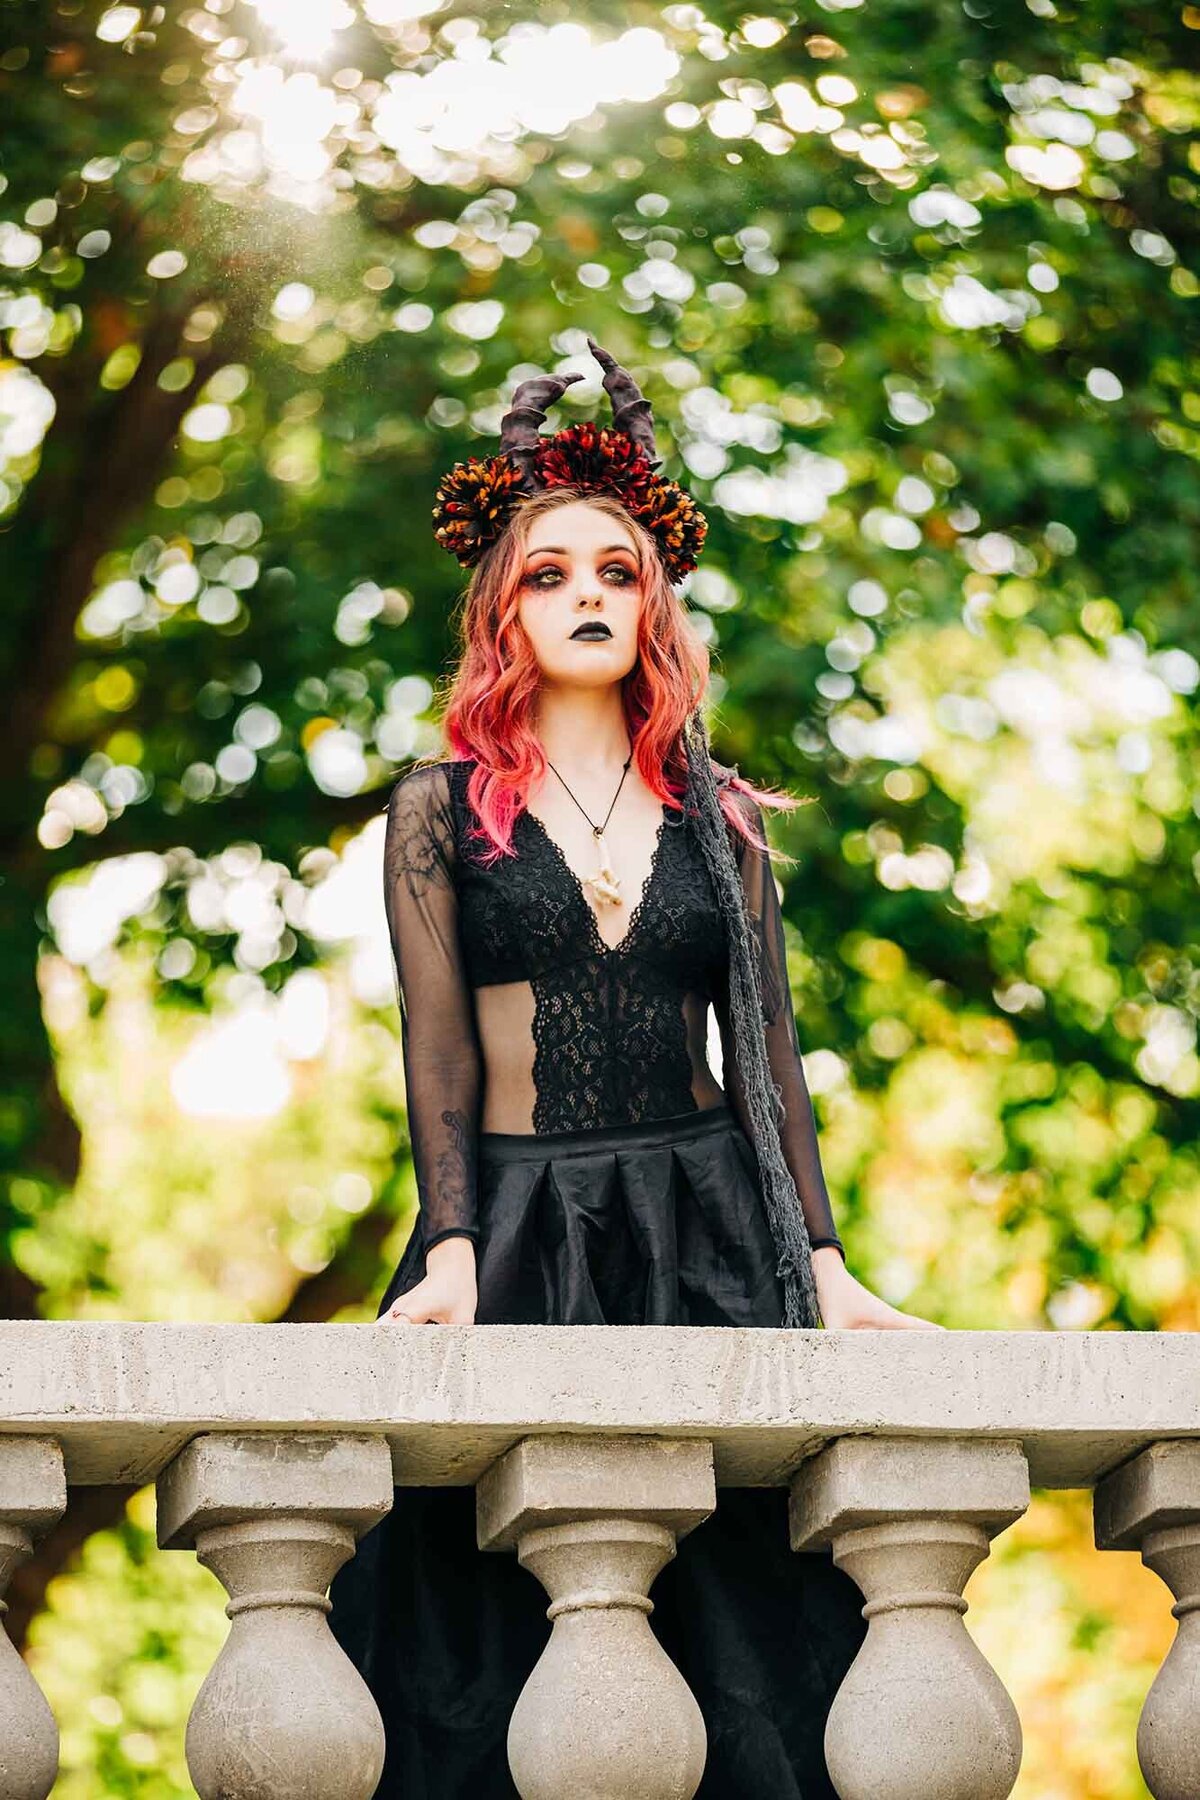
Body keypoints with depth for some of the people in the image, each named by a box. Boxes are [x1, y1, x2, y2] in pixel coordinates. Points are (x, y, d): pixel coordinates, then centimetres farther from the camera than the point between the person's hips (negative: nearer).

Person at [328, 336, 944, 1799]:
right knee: (508, 1637, -5)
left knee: (736, 1627, -3)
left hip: (713, 1233, 2)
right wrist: (450, 1252, -15)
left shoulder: (717, 815, 12)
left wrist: (823, 1262, 0)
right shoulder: (441, 808, 6)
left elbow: (767, 1046, 9)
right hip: (520, 1224, -2)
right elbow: (436, 1049, -1)